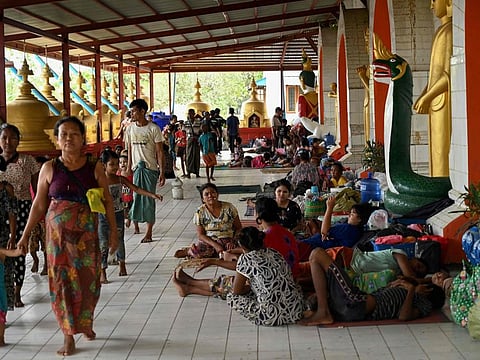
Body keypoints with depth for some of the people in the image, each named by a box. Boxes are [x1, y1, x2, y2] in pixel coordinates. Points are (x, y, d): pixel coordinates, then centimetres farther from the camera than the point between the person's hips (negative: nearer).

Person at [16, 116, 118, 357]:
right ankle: (69, 336, 8)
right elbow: (39, 205, 4)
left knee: (87, 279, 8)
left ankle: (86, 323, 33)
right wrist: (25, 235, 3)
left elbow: (107, 202, 3)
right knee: (62, 280, 0)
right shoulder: (49, 168, -2)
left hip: (86, 233, 0)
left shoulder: (94, 169, -2)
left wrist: (113, 231, 2)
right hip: (58, 233, 0)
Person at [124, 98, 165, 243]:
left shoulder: (153, 128, -6)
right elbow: (129, 151, 11)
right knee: (135, 197, 5)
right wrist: (128, 169, 6)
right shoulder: (130, 129, 7)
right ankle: (135, 225, 23)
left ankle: (149, 232, 1)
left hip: (150, 168, -4)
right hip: (136, 168, 4)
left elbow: (160, 152, -6)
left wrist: (162, 172, -11)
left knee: (149, 199, -3)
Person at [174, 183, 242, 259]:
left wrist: (232, 241, -12)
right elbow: (200, 235, -4)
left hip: (227, 241, 2)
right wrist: (215, 245, -19)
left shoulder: (229, 208, 0)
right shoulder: (200, 212, -2)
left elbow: (238, 228, 7)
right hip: (209, 241, -2)